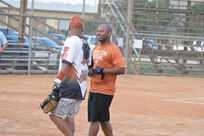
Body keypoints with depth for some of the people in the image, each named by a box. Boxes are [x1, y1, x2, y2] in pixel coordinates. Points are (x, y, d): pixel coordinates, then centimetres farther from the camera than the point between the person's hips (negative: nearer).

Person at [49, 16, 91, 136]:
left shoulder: (71, 40, -10)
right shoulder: (86, 43, 14)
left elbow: (66, 64, -18)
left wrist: (57, 82, -19)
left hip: (69, 86, -8)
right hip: (82, 87, 8)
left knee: (55, 115, -7)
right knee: (69, 116, 14)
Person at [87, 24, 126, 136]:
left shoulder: (113, 49, -12)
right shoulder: (96, 48, 13)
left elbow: (122, 69, -19)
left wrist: (102, 70, -21)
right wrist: (91, 71, 5)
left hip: (105, 90, -8)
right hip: (93, 89, 8)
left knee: (94, 119, -9)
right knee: (103, 119, 14)